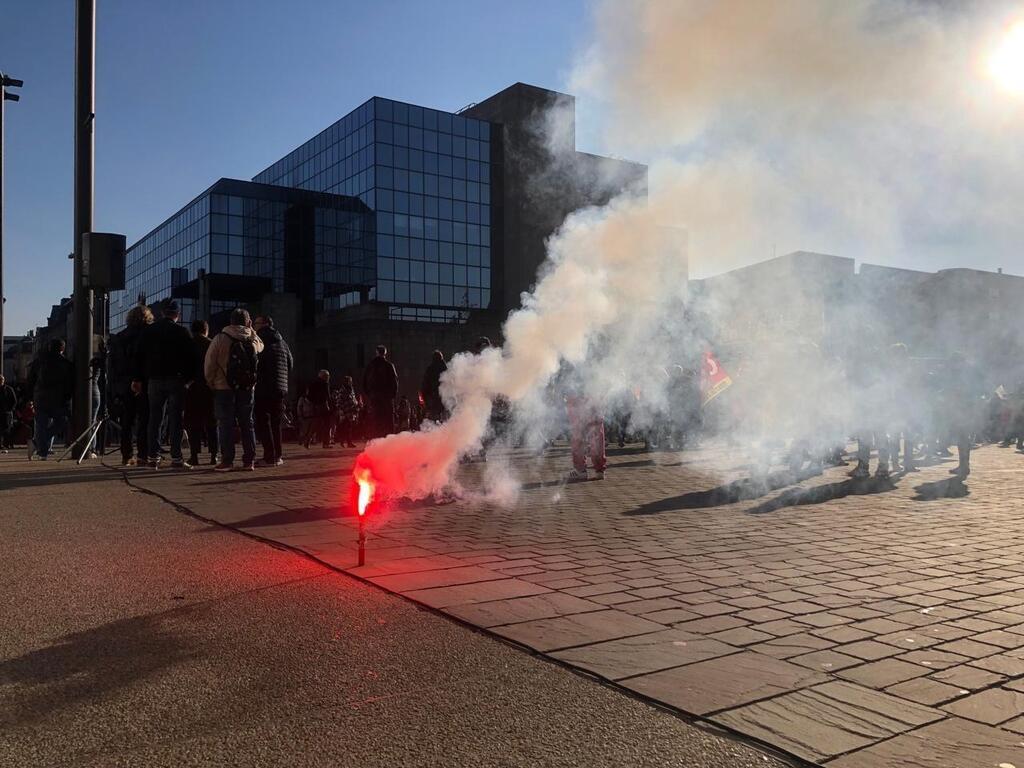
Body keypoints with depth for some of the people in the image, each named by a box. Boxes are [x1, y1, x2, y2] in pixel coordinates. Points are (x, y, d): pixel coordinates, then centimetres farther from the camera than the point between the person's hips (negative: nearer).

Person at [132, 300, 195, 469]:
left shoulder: (148, 331, 7)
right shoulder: (182, 332, -4)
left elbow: (139, 356, 8)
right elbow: (190, 358, -5)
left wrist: (138, 379, 12)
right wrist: (189, 378, 3)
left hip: (154, 379, 3)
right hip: (176, 379, -3)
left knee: (154, 419, 8)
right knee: (175, 419, -2)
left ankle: (153, 457, 7)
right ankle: (176, 458, -4)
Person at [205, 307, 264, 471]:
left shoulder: (220, 338, -7)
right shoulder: (253, 339, 1)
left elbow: (209, 363, -7)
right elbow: (261, 346, 26)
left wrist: (211, 382, 5)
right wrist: (251, 330, 20)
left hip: (224, 388, -3)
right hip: (247, 388, 3)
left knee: (226, 424, 1)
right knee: (247, 423, 9)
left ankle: (227, 461, -2)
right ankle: (249, 460, 9)